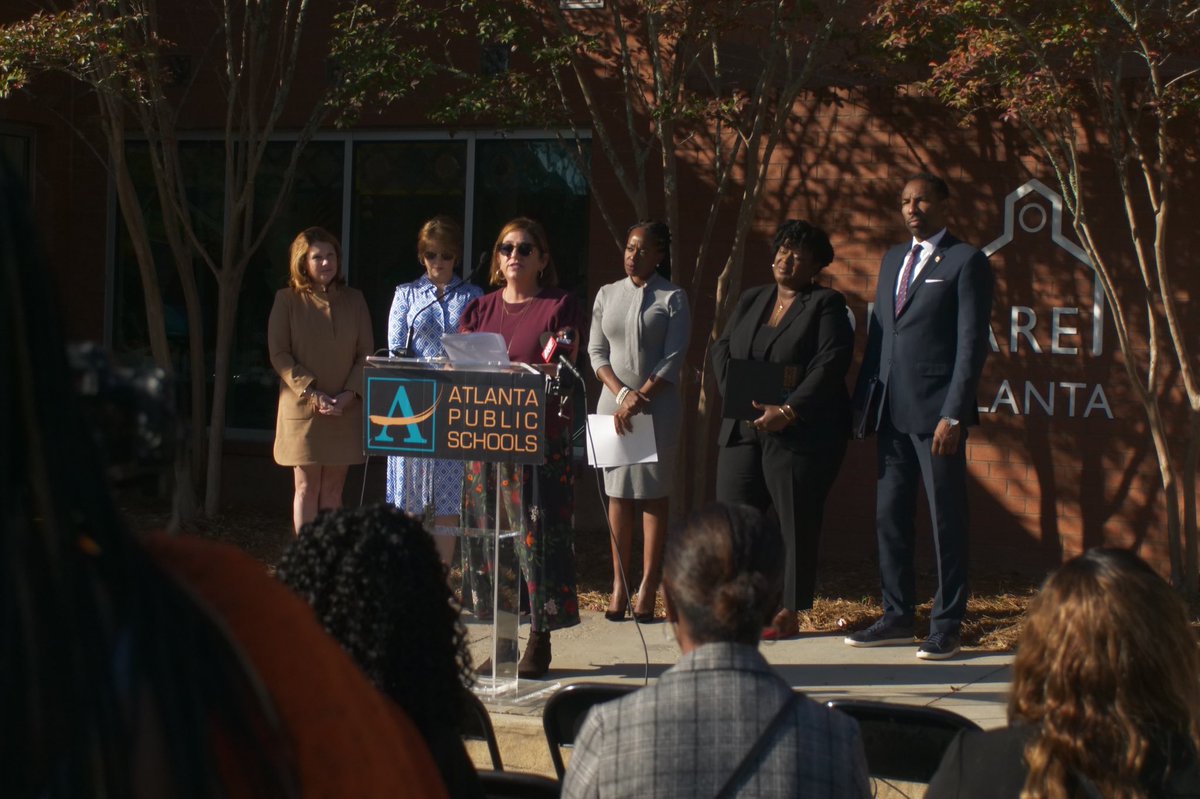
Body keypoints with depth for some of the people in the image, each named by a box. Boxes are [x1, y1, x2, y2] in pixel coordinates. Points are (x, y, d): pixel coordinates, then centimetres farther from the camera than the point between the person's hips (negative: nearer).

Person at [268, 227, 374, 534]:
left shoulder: (354, 299, 7)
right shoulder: (288, 300, -1)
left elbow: (366, 353, 6)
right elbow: (279, 354, -5)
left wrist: (349, 394, -9)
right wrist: (311, 393, -14)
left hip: (345, 410, 3)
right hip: (302, 408, -2)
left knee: (333, 488, 5)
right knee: (307, 488, 0)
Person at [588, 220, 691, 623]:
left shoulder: (672, 298, 0)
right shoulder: (607, 294, 10)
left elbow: (673, 359, -6)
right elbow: (597, 351, 7)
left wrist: (639, 400, -13)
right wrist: (621, 394, -8)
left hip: (657, 405, -3)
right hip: (613, 403, 3)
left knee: (653, 494, -2)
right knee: (618, 492, 3)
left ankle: (648, 589, -2)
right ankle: (619, 585, 6)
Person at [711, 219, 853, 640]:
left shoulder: (827, 305, -1)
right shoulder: (750, 301, 18)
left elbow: (830, 365, -12)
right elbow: (721, 352, 13)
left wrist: (788, 411, -19)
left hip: (801, 432, -6)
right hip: (743, 429, 6)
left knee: (796, 523, -2)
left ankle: (789, 613, 5)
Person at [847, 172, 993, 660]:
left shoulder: (966, 262, -4)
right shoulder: (892, 259, 18)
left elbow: (972, 343, -9)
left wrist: (953, 414, -16)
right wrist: (864, 401, 11)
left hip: (936, 412, -7)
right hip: (892, 411, 7)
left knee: (946, 520, -1)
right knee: (889, 516, 10)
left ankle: (946, 628, 5)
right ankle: (897, 618, 20)